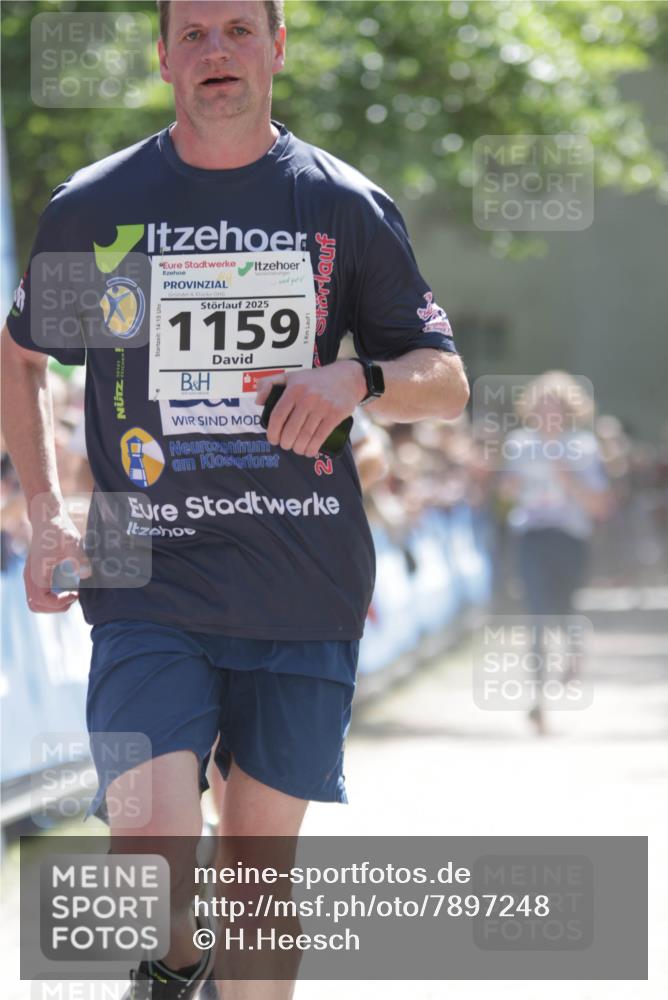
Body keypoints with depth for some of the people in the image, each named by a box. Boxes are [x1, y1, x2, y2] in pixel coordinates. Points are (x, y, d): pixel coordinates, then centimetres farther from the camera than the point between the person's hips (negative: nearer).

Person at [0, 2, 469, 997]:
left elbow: (447, 381, 8)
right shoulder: (91, 208, 4)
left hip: (304, 592, 1)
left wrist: (358, 379, -14)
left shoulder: (348, 208, 4)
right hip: (147, 586, -1)